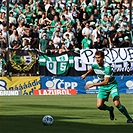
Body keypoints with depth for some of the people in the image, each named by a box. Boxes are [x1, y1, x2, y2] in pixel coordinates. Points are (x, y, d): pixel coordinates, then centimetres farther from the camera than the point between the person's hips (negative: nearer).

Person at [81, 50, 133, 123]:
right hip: (103, 87, 5)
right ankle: (110, 109, 24)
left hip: (112, 85, -5)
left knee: (117, 104, -24)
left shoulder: (107, 67, -28)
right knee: (99, 106, -10)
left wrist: (93, 84, -32)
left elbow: (106, 82, -32)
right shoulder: (94, 64, -9)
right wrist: (85, 74, 32)